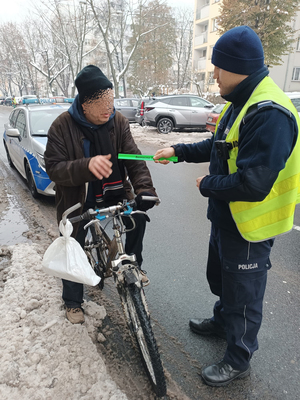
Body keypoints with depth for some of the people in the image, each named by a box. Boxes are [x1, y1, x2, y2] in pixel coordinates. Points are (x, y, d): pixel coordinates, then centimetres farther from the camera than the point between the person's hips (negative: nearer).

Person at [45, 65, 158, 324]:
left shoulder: (118, 121, -7)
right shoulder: (63, 126, -17)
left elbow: (134, 158, -11)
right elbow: (53, 168, -20)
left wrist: (144, 188, -28)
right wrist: (87, 165, -40)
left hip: (112, 194, 3)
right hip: (78, 202, -2)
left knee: (139, 216, -15)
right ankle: (73, 302, 33)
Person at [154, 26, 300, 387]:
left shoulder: (269, 113, -28)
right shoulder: (239, 103, 5)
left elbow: (252, 184, -33)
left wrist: (207, 186, -17)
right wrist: (179, 151, 8)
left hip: (249, 226, -9)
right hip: (225, 217, 10)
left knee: (243, 291, 10)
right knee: (220, 275, 27)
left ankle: (238, 359, 34)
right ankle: (222, 320, 54)